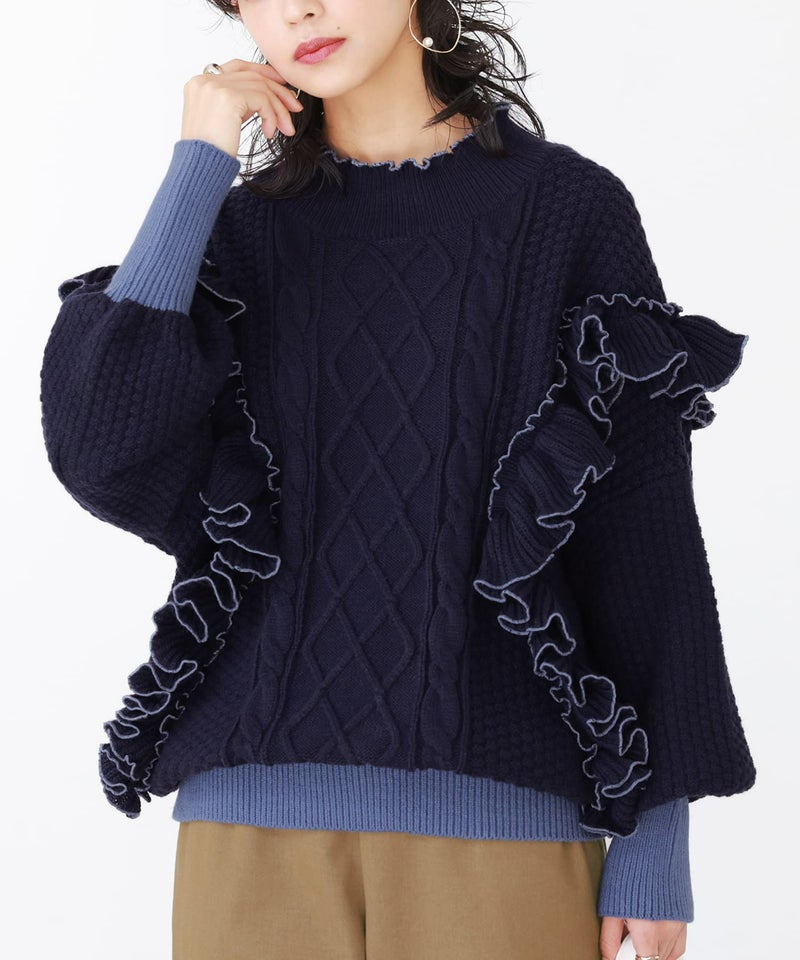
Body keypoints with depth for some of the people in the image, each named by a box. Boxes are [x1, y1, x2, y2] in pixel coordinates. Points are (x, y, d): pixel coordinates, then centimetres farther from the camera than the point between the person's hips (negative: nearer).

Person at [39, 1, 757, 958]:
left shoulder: (567, 208, 4)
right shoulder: (238, 232, 10)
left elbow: (644, 530, 2)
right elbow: (103, 459, -7)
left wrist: (656, 841, -2)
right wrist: (198, 165, -5)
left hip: (499, 796, -2)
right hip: (258, 803, 2)